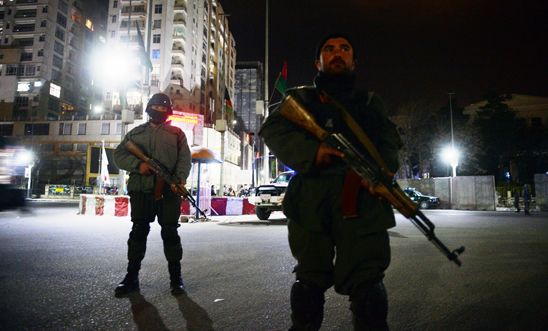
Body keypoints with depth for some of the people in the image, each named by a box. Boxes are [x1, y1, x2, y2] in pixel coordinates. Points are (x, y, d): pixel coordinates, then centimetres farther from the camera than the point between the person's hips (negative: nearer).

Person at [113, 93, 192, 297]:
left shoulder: (176, 133, 14)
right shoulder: (136, 132, 20)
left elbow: (184, 159, 3)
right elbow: (119, 154, 12)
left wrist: (180, 179, -16)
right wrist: (137, 164, -9)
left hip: (169, 191, -1)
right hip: (141, 189, 2)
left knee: (170, 232, 1)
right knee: (138, 231, 4)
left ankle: (175, 277, 10)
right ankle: (132, 276, 15)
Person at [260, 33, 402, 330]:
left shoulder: (370, 103, 24)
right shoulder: (301, 98, 18)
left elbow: (390, 142, 13)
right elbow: (272, 129, 1)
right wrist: (311, 152, -17)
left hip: (362, 200, 1)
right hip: (310, 201, 0)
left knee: (367, 283, -2)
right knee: (309, 279, 10)